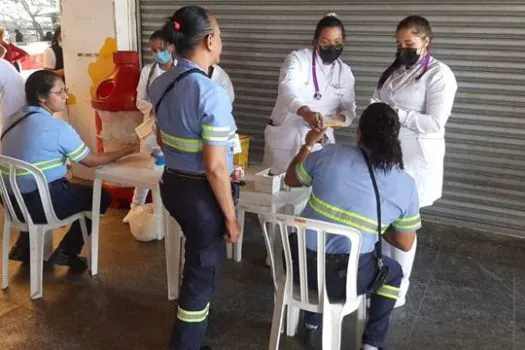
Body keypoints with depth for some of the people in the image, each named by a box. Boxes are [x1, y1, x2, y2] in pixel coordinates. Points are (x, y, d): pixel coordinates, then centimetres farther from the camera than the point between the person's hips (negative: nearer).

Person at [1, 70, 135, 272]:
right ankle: (66, 252, 14)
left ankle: (24, 246, 30)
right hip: (39, 204, -8)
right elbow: (91, 161, -6)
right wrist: (125, 151, 5)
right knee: (100, 197, 10)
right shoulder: (57, 127, -16)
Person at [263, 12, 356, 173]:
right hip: (285, 138, -3)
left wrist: (341, 118, -16)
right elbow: (288, 89, -27)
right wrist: (305, 112, -47)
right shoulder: (297, 58, -9)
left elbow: (348, 108, 9)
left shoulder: (345, 72, 6)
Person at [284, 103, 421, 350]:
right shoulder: (406, 185, -5)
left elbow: (290, 180, 12)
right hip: (345, 278, -2)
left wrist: (308, 145, 24)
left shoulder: (330, 155, -6)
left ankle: (312, 318, 48)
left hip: (301, 266, 2)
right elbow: (405, 244, 6)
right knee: (393, 271, 29)